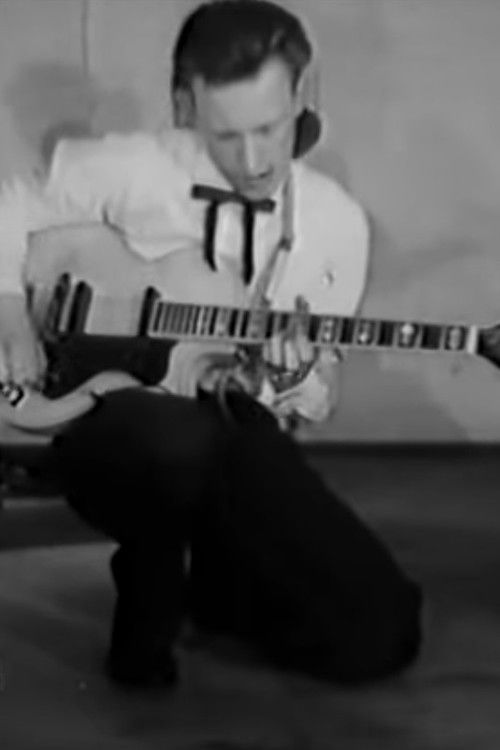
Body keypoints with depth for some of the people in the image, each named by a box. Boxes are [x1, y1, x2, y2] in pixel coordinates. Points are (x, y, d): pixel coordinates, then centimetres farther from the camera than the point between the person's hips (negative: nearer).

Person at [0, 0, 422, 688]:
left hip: (240, 440, 3)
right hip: (118, 421, -2)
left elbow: (319, 402, 9)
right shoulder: (131, 169, -5)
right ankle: (151, 600, -7)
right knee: (184, 438, -42)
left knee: (377, 634, -13)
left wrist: (297, 377, -15)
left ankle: (217, 583, 18)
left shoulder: (337, 222, 2)